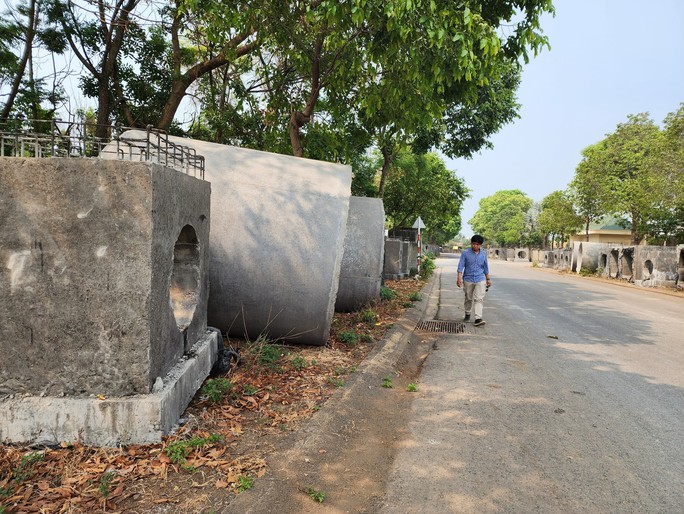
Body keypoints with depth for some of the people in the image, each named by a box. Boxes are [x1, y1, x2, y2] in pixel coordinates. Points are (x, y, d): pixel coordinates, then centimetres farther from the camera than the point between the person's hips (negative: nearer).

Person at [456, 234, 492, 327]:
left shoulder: (483, 253, 5)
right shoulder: (465, 253, -5)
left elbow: (485, 267, 14)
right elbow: (461, 266, -7)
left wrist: (488, 279, 17)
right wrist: (459, 278, -16)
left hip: (480, 279, 1)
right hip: (468, 279, -1)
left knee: (479, 299, -10)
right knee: (468, 298, 13)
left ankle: (478, 319, -14)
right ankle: (467, 314, 33)